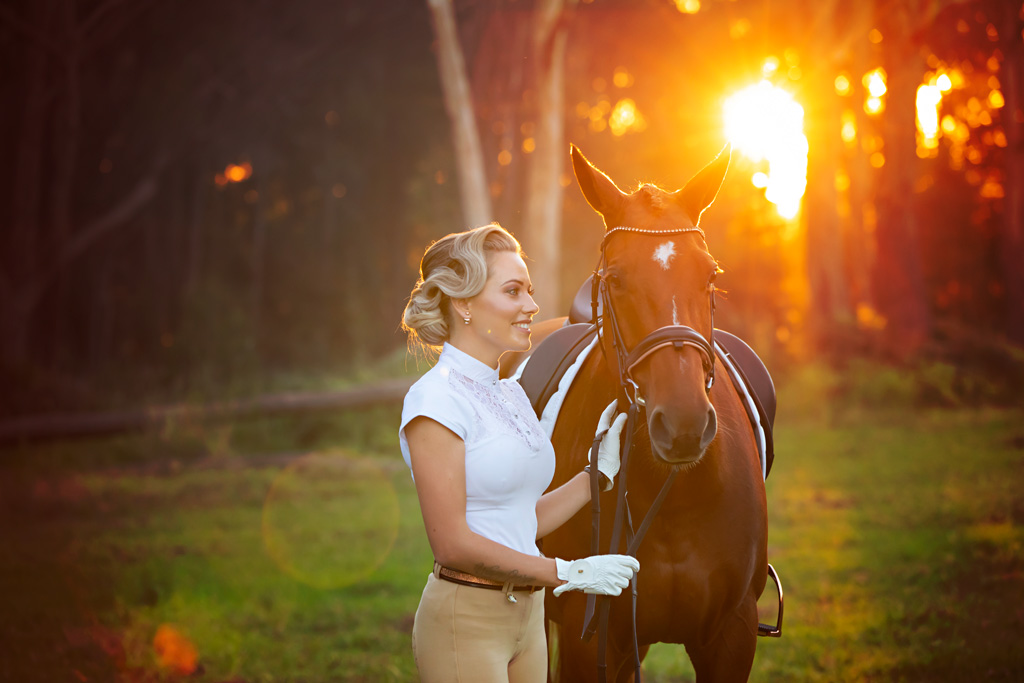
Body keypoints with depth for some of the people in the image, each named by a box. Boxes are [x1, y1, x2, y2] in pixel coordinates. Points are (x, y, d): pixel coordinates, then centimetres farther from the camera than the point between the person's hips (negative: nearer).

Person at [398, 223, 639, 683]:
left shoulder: (511, 394, 12)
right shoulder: (435, 399, -14)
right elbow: (452, 544, -18)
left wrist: (602, 471, 9)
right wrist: (569, 574, -15)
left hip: (527, 613, 8)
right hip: (465, 621, -8)